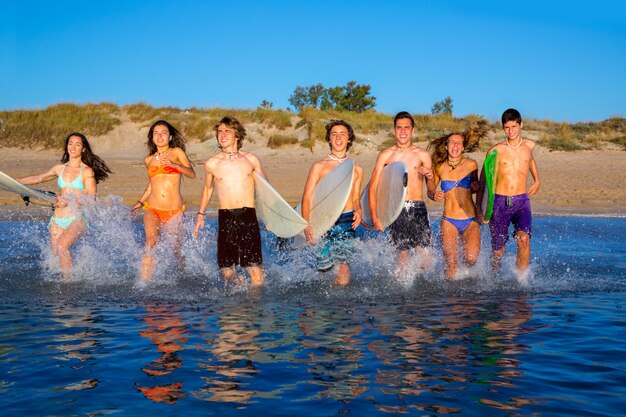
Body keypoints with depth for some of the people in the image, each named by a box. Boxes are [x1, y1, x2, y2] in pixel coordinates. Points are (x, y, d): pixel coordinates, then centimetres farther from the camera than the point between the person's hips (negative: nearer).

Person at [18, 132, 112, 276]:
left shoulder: (87, 171, -1)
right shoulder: (60, 168, 13)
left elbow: (91, 198, -8)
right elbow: (38, 178, 27)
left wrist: (69, 201, -19)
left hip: (77, 219, -5)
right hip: (57, 219, 5)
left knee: (61, 247, -26)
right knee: (55, 252, -2)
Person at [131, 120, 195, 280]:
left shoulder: (177, 152, 6)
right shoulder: (149, 159, 15)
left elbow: (192, 174, -8)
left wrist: (174, 165, -23)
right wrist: (140, 201, 22)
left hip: (174, 211, -1)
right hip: (152, 209, 1)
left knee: (177, 249, 6)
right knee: (151, 242, -23)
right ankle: (145, 283, -27)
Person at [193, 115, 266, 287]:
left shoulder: (251, 159, 5)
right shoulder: (211, 163, 5)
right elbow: (208, 188, 22)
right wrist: (200, 214, 16)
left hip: (248, 216, -1)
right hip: (225, 218, 1)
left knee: (256, 273, -6)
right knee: (226, 270, -1)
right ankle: (236, 283, 28)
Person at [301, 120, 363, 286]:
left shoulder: (357, 169, 15)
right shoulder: (319, 166, 5)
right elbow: (307, 198, 0)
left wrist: (358, 211, -2)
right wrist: (307, 224, -14)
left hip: (347, 221, 2)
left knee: (343, 265, -12)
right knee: (324, 267, -3)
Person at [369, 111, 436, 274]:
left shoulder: (423, 154, 10)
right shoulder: (385, 155, 9)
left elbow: (432, 190, 12)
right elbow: (373, 188, 7)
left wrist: (430, 177, -11)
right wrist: (374, 217, -2)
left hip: (417, 207, 0)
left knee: (424, 254, -10)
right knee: (402, 253, -5)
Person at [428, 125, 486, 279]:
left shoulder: (471, 165, 3)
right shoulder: (440, 168, 3)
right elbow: (430, 191, 13)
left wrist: (476, 188, -7)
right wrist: (434, 196, -10)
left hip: (470, 220, 0)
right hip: (449, 221, 0)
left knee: (471, 260, -17)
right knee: (451, 267, -8)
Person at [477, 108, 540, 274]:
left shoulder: (529, 145, 6)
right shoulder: (496, 150, -4)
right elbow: (483, 179, 2)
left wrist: (537, 180, 24)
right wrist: (479, 207, -2)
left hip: (521, 201, 1)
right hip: (499, 202, -1)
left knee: (524, 239, -24)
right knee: (498, 249, 6)